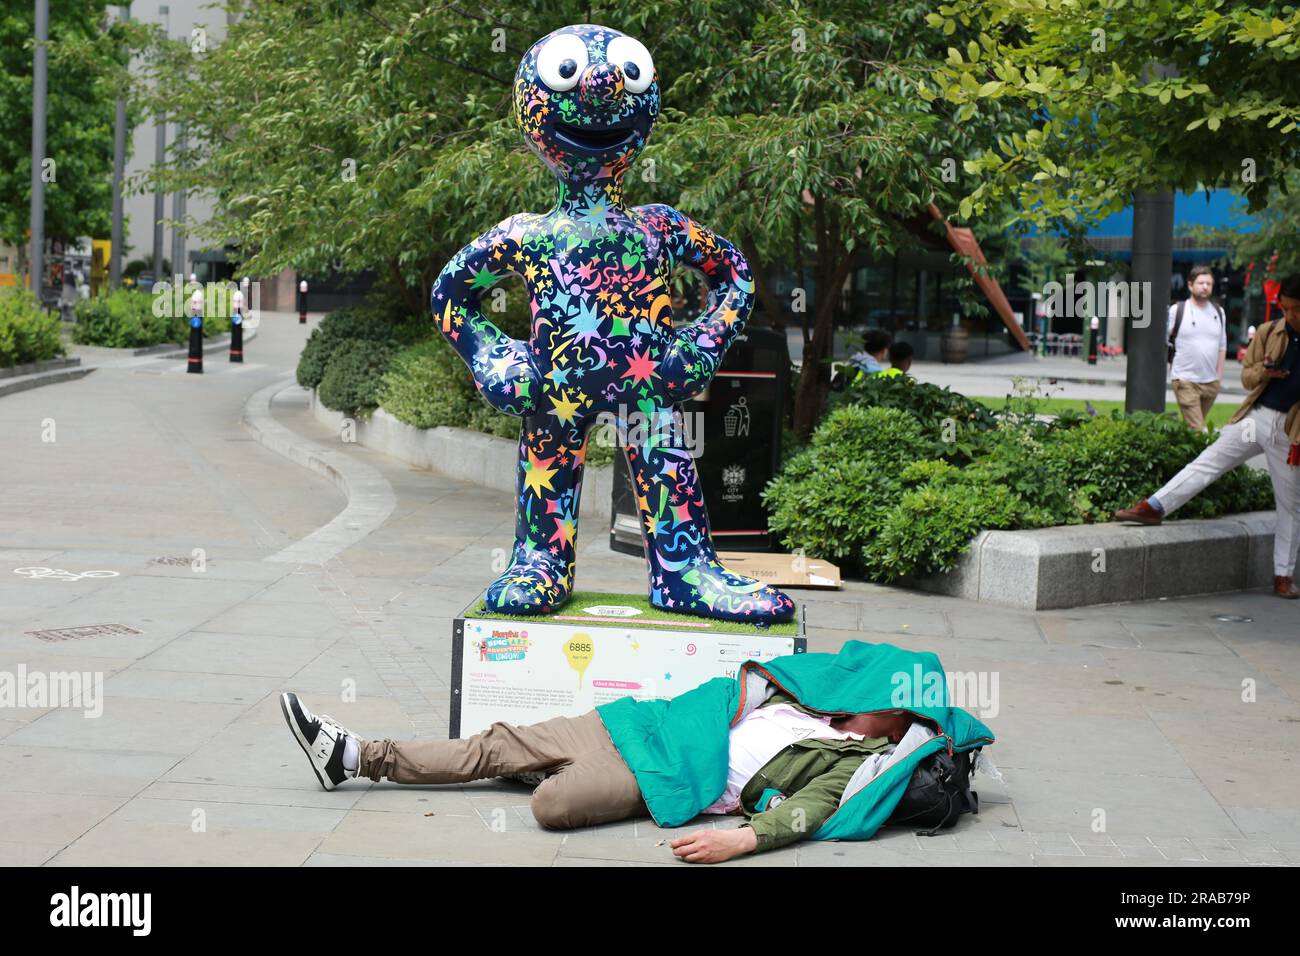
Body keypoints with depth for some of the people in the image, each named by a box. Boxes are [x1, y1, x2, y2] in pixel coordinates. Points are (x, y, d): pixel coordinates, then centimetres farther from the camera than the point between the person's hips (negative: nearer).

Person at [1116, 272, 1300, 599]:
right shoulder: (1267, 333, 2)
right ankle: (1153, 507, -1)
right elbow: (1247, 376, 9)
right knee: (1206, 463, -5)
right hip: (1256, 416, 3)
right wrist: (1264, 372, -13)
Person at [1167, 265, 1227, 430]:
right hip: (1185, 380, -5)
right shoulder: (1177, 310, -3)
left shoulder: (1218, 312, 11)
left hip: (1211, 382, 5)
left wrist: (1219, 376, 12)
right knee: (1196, 429, -12)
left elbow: (1222, 346, 17)